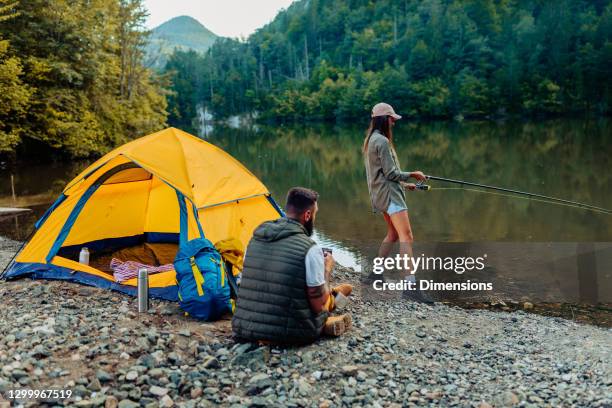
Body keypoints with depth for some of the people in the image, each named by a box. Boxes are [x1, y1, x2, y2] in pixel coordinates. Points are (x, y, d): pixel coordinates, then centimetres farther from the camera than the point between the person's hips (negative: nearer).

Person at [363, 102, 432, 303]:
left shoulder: (370, 140, 16)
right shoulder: (382, 141, -14)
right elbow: (391, 173, -15)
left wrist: (404, 183, 21)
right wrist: (412, 174, -1)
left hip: (381, 193, 10)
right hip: (389, 193, -10)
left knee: (393, 234, 20)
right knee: (406, 236, -17)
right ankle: (410, 284, -25)